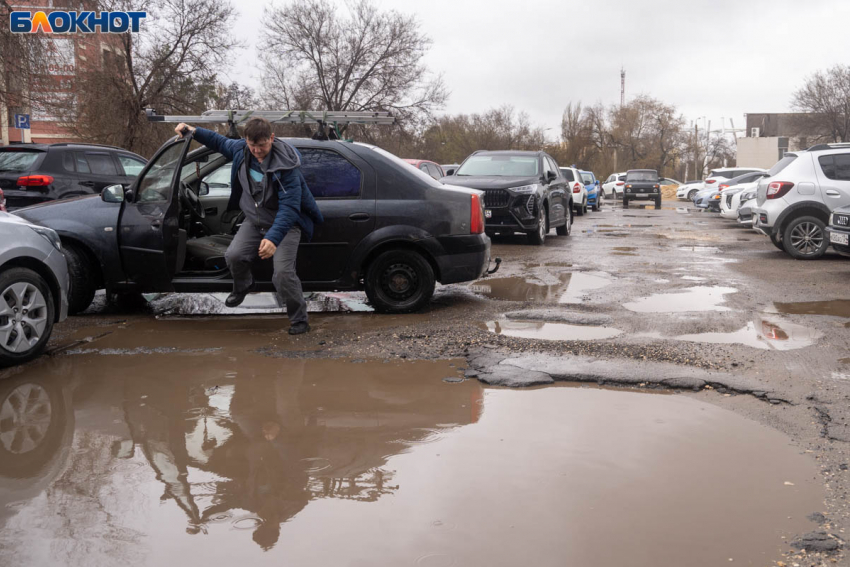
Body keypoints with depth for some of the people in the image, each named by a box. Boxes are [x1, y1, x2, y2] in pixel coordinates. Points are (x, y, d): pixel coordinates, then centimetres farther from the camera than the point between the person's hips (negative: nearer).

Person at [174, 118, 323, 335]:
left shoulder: (285, 166, -29)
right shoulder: (241, 149, -8)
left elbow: (289, 207, -32)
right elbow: (221, 142, 18)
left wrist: (273, 238, -42)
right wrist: (194, 131, 9)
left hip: (285, 224, -6)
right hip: (254, 221, 6)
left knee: (283, 273, -19)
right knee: (233, 256, -13)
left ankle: (299, 320, 2)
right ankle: (242, 287, 23)